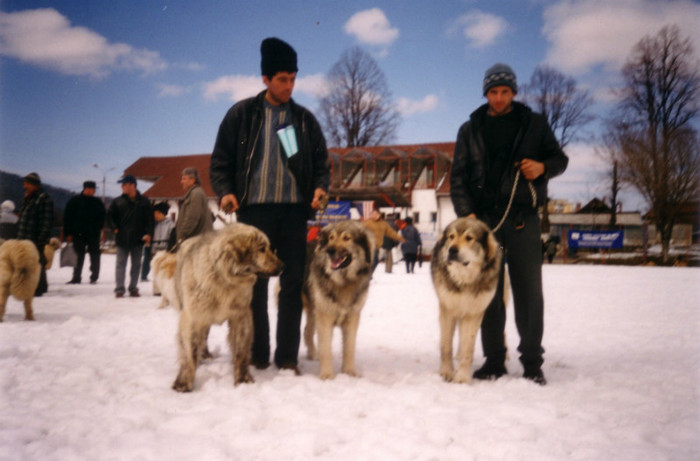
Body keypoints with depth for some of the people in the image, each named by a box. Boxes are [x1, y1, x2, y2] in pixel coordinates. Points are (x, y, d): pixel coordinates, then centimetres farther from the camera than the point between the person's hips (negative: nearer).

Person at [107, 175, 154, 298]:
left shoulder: (144, 202, 2)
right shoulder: (118, 201, 4)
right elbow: (110, 216, 11)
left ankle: (133, 288, 16)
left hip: (138, 239, 0)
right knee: (120, 264, -1)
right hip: (122, 239, 0)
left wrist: (148, 233, -9)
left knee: (136, 265, 7)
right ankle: (119, 289, 4)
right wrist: (115, 229, -1)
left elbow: (150, 219, 2)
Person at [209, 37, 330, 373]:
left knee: (293, 282, 1)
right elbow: (220, 161, 7)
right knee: (254, 282, 3)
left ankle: (287, 356, 9)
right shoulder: (242, 114, 7)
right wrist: (225, 191, -10)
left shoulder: (305, 119, 13)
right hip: (255, 208, -1)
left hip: (294, 209, 2)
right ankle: (257, 355, 14)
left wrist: (320, 187, -3)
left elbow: (321, 163, 17)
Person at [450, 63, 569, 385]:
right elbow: (458, 176, 8)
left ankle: (532, 362, 8)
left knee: (529, 291, -2)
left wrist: (543, 167, -9)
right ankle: (494, 361, 13)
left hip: (522, 218, -1)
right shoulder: (470, 130, 13)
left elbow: (560, 159, 15)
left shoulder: (534, 124, 10)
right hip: (484, 219, 1)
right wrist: (466, 212, -6)